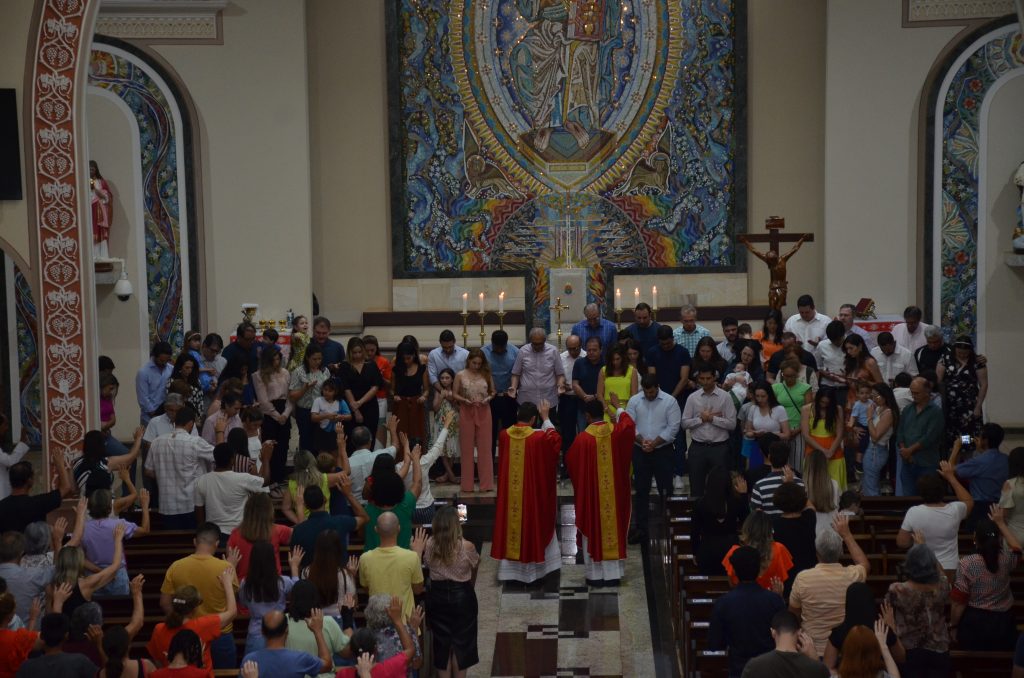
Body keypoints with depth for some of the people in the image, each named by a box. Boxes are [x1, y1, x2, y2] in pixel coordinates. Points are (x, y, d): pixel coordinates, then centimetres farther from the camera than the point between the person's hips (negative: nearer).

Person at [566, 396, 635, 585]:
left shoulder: (583, 438, -16)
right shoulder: (616, 432, -5)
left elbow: (570, 460, -2)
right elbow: (629, 425, 19)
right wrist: (618, 406, 31)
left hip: (592, 493, -3)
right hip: (615, 492, 3)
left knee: (594, 531, 7)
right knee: (614, 528, 11)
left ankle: (596, 575, 11)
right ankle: (613, 573, 15)